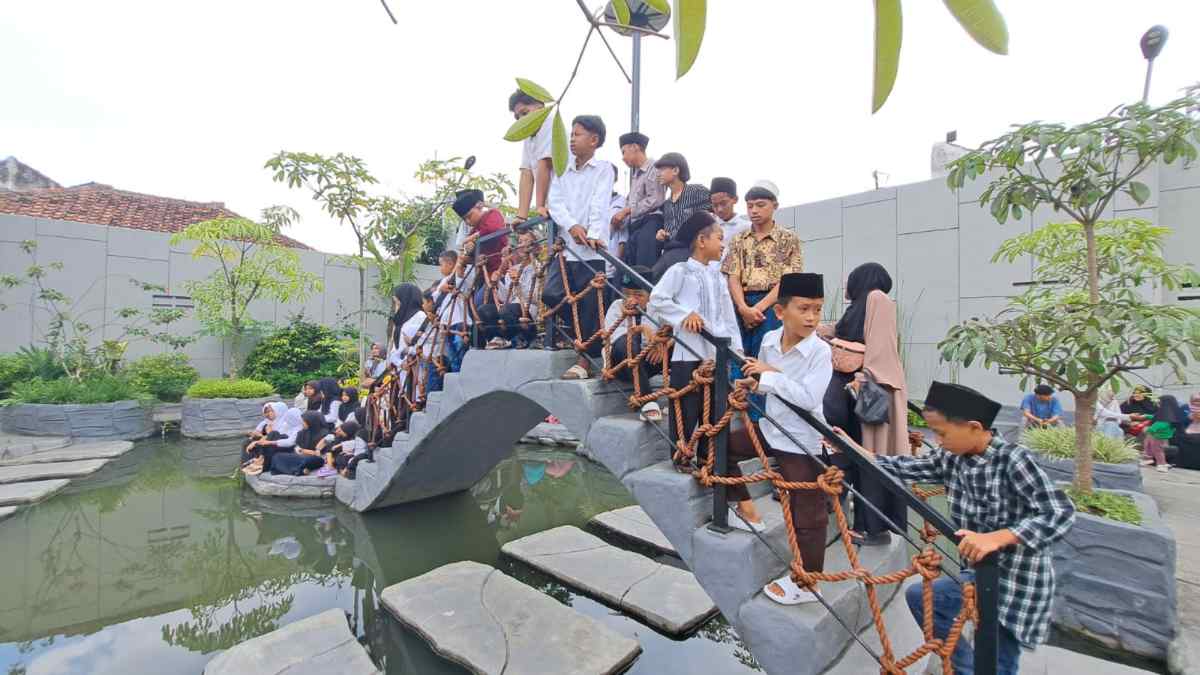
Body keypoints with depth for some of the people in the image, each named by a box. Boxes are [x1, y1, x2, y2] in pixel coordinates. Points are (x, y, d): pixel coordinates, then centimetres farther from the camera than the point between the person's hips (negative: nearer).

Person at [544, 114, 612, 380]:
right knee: (551, 294, 2)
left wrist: (593, 234, -28)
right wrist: (572, 226, -14)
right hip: (567, 247, 6)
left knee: (590, 305, -4)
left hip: (591, 251, -6)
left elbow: (600, 205, -12)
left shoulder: (603, 168, 3)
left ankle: (585, 357, 4)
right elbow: (555, 202, 4)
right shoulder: (563, 170, 18)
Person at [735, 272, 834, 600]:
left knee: (807, 514, 5)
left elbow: (809, 398, -30)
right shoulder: (769, 340, -3)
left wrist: (769, 374, -27)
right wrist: (754, 384, -6)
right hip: (771, 428, 6)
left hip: (802, 441, -6)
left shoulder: (820, 351, -20)